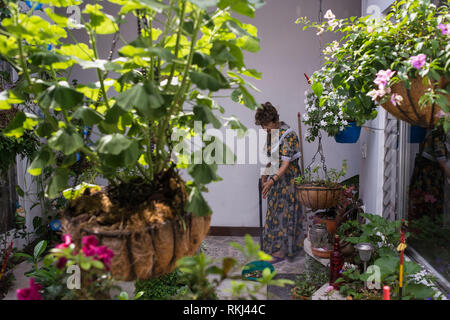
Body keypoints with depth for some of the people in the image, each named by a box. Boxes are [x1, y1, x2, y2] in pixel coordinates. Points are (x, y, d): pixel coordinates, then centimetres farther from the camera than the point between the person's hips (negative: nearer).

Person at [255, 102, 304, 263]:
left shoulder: (288, 135, -20)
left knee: (284, 213, -1)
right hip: (274, 179, 8)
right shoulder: (271, 133, 7)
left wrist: (272, 180, -32)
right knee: (275, 212, 15)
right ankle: (274, 246, 27)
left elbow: (286, 163, -25)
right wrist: (265, 176, 13)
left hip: (287, 179, -8)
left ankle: (282, 251, 9)